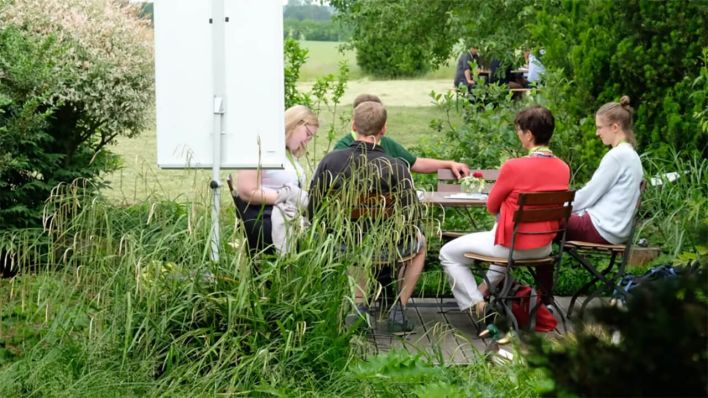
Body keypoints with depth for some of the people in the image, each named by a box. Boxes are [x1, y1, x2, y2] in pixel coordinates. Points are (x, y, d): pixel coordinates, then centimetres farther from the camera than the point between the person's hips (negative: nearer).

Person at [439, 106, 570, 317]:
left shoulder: (514, 167, -23)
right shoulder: (563, 169, -6)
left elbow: (492, 207, -9)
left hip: (512, 247, -7)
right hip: (544, 247, 7)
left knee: (448, 254, 12)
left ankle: (477, 305, 7)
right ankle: (486, 288, 46)